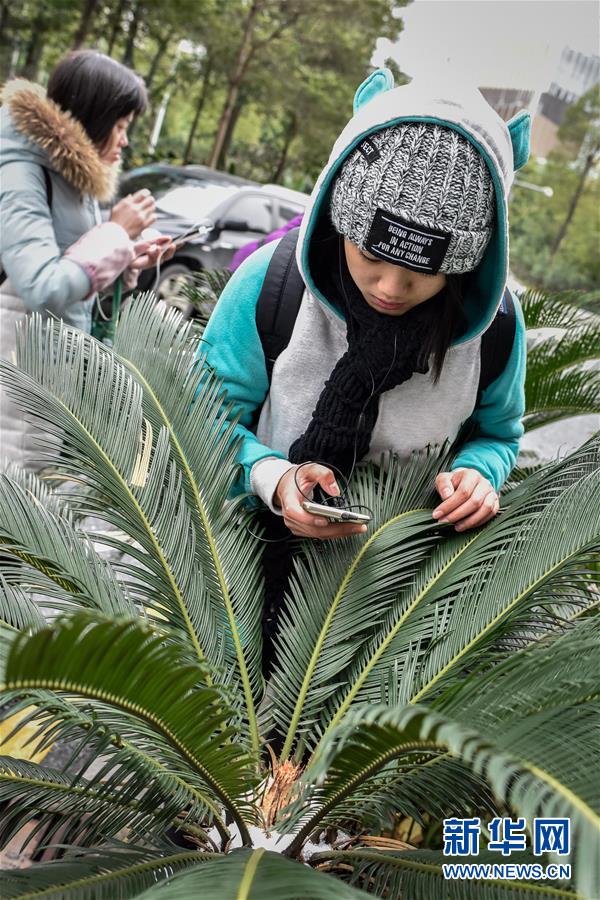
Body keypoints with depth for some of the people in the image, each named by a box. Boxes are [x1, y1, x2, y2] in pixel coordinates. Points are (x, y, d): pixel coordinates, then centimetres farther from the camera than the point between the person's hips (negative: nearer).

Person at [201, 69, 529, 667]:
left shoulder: (493, 325, -12)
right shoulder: (270, 283, -18)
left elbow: (498, 432, 6)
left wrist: (476, 472, -17)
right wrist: (273, 478, -28)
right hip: (261, 553, -1)